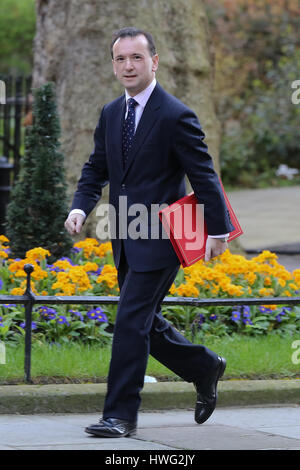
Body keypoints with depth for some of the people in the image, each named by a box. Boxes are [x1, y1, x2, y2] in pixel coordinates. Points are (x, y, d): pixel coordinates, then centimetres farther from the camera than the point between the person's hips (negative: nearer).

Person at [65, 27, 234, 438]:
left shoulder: (176, 117, -12)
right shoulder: (111, 114, 9)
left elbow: (204, 176, -9)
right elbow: (96, 169, 15)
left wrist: (218, 231, -8)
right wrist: (80, 207, -3)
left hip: (159, 239, -8)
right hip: (125, 241, 8)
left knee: (131, 322, -12)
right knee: (144, 324, 14)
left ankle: (121, 415, -7)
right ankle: (205, 367, 35)